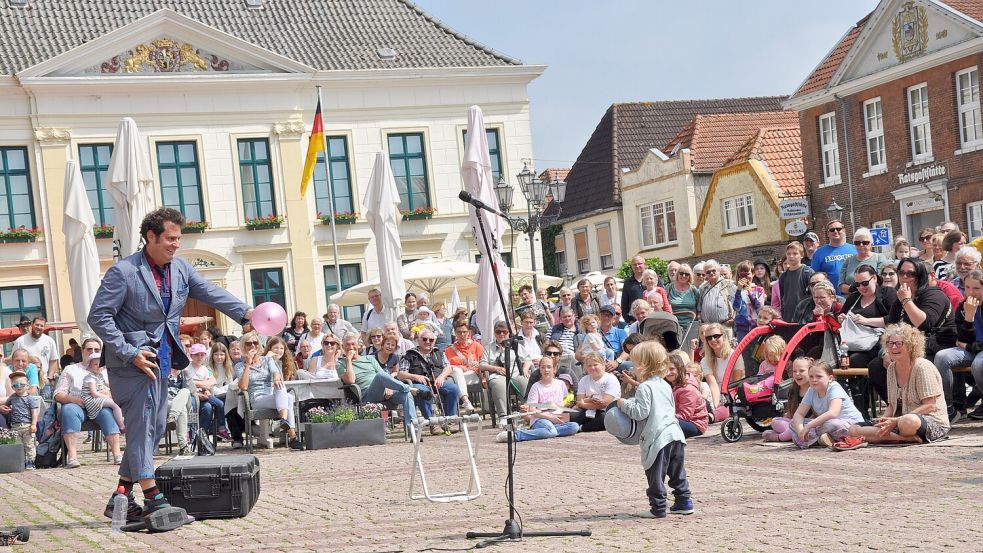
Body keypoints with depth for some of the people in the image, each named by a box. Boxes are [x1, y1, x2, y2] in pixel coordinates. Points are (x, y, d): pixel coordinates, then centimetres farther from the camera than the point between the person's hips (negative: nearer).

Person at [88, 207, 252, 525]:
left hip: (161, 361, 8)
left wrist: (246, 314, -12)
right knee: (142, 427, -7)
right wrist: (130, 354, -19)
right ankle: (153, 501, -4)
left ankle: (122, 498, 21)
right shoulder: (124, 272, -14)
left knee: (155, 428, 11)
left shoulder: (180, 269, 6)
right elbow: (98, 316, -14)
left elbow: (211, 294, 4)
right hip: (133, 362, -8)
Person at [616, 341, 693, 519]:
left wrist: (624, 404, -3)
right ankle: (684, 502, 19)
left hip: (658, 437, -8)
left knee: (655, 474, -1)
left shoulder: (644, 387, -10)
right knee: (677, 472, 16)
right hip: (675, 432, 9)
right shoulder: (665, 385, 16)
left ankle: (658, 507, 1)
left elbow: (640, 412, -16)